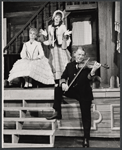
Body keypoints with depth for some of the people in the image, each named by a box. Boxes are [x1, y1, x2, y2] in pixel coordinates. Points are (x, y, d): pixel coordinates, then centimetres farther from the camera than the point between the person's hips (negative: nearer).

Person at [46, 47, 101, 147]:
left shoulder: (87, 66, -11)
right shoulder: (70, 65, 1)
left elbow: (89, 78, -28)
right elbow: (63, 77, 1)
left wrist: (93, 70, -49)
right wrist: (63, 83, -23)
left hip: (84, 93, -4)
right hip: (72, 90, 4)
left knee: (86, 115, -11)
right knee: (58, 89, -19)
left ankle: (86, 139, -1)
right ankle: (57, 113, -9)